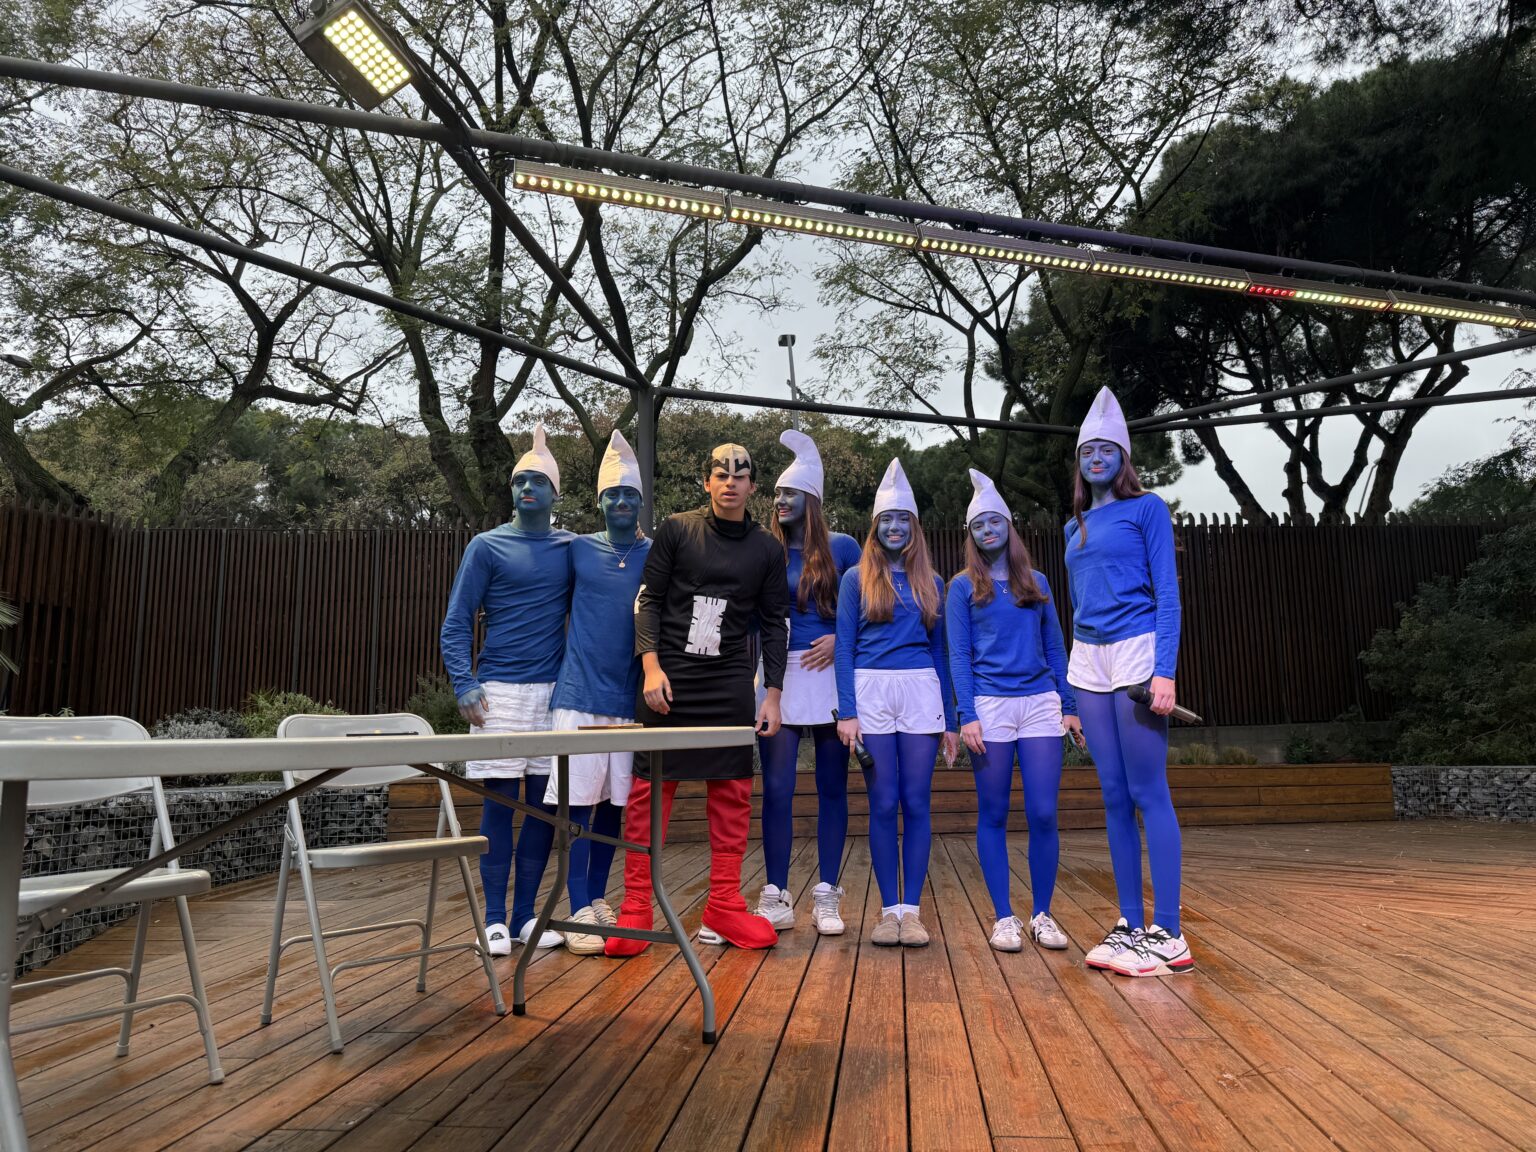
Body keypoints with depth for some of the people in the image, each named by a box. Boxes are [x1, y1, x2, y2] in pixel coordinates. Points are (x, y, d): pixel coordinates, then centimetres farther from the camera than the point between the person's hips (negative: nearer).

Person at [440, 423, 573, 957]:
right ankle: (494, 918, 10)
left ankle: (525, 913, 17)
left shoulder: (571, 548, 10)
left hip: (555, 690, 3)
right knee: (500, 800, 0)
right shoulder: (487, 547, 2)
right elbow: (456, 624, 0)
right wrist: (465, 686, -12)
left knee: (545, 802, 6)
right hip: (501, 690, -3)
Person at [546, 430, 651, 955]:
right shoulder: (578, 549, 5)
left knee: (614, 803, 10)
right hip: (581, 694, -2)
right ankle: (579, 912, 5)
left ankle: (597, 898, 24)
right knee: (579, 802, -3)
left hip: (631, 697, 2)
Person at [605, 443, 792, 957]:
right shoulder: (677, 531, 2)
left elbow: (775, 624, 10)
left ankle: (723, 909, 13)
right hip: (668, 681, -2)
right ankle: (635, 910, 5)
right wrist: (652, 665, -11)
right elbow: (647, 602, 1)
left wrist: (773, 693, 5)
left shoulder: (766, 549, 8)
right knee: (650, 790, -3)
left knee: (733, 795, 2)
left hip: (731, 685, 3)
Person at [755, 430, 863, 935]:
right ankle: (775, 894, 7)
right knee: (776, 788, -2)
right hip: (778, 677, 1)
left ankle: (827, 895, 12)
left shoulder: (841, 548, 5)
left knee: (832, 787, 4)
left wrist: (841, 639, -9)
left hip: (829, 676, -1)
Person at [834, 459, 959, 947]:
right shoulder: (857, 578, 7)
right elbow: (844, 646, 2)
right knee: (884, 805, 0)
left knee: (917, 803, 0)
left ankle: (911, 910, 7)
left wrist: (950, 720, 11)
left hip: (921, 692, 2)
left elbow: (939, 650, 14)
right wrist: (846, 712, -8)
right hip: (871, 691, -2)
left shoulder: (931, 583, 14)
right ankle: (889, 910, 9)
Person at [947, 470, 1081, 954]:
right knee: (993, 815, 2)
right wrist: (967, 716, -9)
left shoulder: (1036, 582, 14)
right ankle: (1004, 917, 11)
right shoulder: (963, 587, 6)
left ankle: (1042, 914, 12)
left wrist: (1070, 706, 8)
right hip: (990, 705, -2)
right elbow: (958, 656, 1)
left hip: (1041, 704, 2)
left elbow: (1054, 647, 14)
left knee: (1043, 814, -1)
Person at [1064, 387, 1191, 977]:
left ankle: (1167, 934, -2)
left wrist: (1164, 671, -17)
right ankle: (1130, 924, 12)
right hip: (1087, 662, 6)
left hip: (1136, 652, -6)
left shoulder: (1147, 509, 1)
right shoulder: (1075, 526, 18)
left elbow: (1167, 592, -6)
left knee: (1149, 794, -7)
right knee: (1114, 797, 7)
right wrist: (1070, 691, 16)